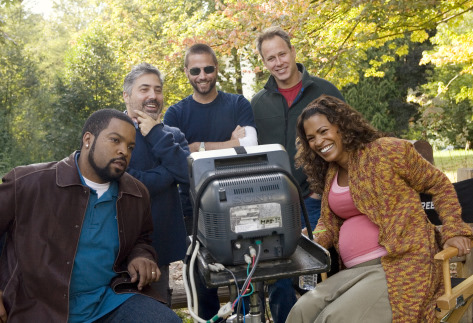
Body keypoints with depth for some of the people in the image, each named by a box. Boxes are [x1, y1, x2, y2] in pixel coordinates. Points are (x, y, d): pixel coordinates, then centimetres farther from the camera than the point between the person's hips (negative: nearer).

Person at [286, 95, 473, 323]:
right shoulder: (329, 175, 16)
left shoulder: (388, 151, -3)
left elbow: (439, 185, 6)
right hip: (354, 271, 6)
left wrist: (453, 230, -5)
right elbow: (329, 222, 23)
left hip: (400, 267, -6)